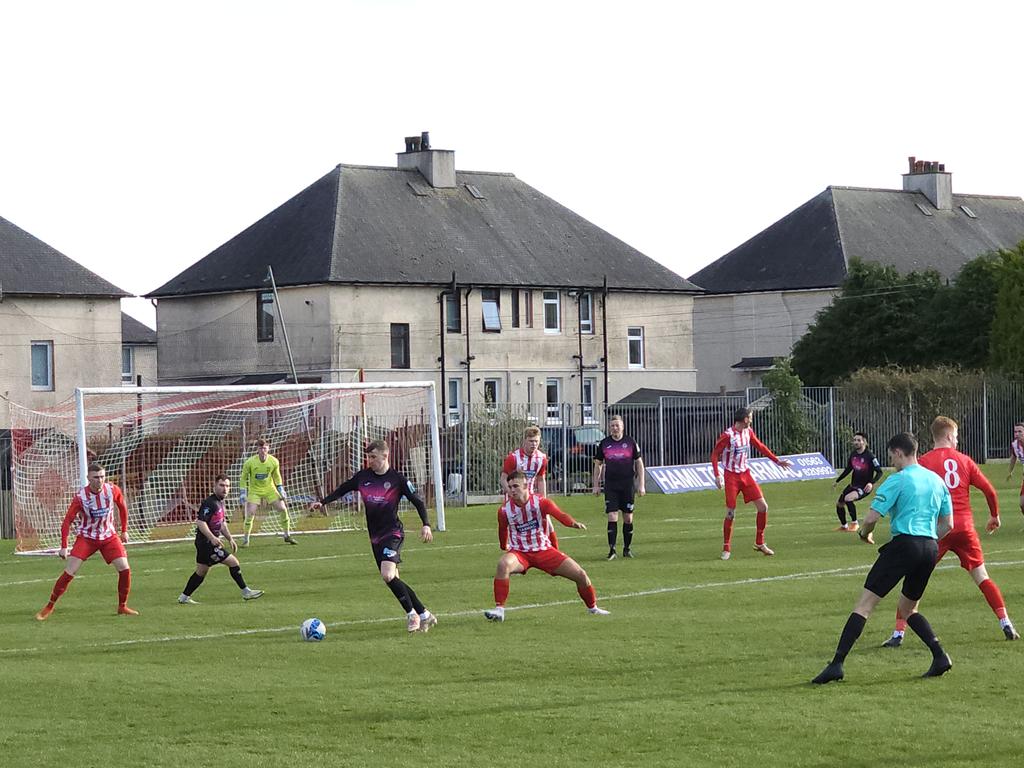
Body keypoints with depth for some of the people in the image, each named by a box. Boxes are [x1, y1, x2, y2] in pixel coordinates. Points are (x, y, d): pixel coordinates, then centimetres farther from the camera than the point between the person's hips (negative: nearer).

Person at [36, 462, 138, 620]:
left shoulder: (113, 490, -11)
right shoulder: (80, 497, -19)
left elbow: (122, 507, 9)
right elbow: (67, 521, -15)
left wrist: (124, 530, 11)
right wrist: (64, 547, -21)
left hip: (108, 537, 3)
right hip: (86, 537, -3)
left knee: (124, 569, -10)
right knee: (69, 572, -13)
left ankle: (122, 607, 7)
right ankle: (49, 606, -2)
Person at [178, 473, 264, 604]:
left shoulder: (220, 502, 13)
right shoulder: (210, 503, -19)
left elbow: (222, 523, 25)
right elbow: (200, 522, -26)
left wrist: (230, 539, 19)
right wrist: (212, 538, -33)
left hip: (204, 544, 10)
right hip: (207, 543, -10)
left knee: (201, 572, 18)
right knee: (233, 562, -9)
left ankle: (184, 597, 26)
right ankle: (246, 592, -1)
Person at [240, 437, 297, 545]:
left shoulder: (274, 462, -10)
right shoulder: (250, 462, -17)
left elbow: (277, 477, 8)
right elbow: (243, 478, -5)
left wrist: (281, 491, 5)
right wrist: (242, 494, -9)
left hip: (269, 489, 2)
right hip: (255, 490, -2)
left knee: (283, 509, -5)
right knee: (251, 513, -18)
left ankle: (287, 536, 11)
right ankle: (246, 539, -5)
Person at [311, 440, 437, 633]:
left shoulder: (397, 479, -7)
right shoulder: (362, 476, 6)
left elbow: (418, 502, -4)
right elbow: (342, 489, 17)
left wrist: (426, 525, -14)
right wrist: (322, 502, 6)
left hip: (393, 532, -6)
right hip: (375, 536, 6)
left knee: (388, 575, -25)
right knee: (392, 580, 6)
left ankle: (411, 614, -10)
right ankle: (425, 615, 17)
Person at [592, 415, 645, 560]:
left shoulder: (630, 442, 2)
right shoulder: (604, 444, 5)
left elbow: (639, 463, 6)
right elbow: (598, 464, 13)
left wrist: (641, 485, 2)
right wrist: (596, 485, 8)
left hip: (628, 485, 0)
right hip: (610, 486, 0)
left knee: (628, 518, 6)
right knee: (612, 517, -9)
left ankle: (627, 548, 19)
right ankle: (611, 549, -8)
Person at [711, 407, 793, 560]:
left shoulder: (748, 432, 3)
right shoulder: (727, 435, -17)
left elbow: (760, 447, 16)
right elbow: (715, 454, -12)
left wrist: (777, 461, 17)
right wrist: (717, 475, -20)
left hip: (746, 474, 6)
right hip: (731, 477, -6)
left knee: (763, 506, -1)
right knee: (730, 513, -8)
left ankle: (759, 543, 12)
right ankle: (726, 549, 5)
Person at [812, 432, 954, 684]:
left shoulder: (897, 480, -4)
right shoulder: (937, 481, 16)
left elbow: (872, 517, -9)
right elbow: (948, 524, 18)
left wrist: (864, 534, 12)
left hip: (904, 543, -7)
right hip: (930, 547, 7)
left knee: (865, 604, -6)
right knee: (908, 609, 23)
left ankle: (837, 664, -13)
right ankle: (940, 656, 5)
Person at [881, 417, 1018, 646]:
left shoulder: (923, 462, -1)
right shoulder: (964, 460, 8)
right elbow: (988, 489, 6)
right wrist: (994, 516, 21)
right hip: (965, 527, 2)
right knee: (983, 578, 13)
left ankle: (898, 633, -2)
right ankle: (1006, 625, 5)